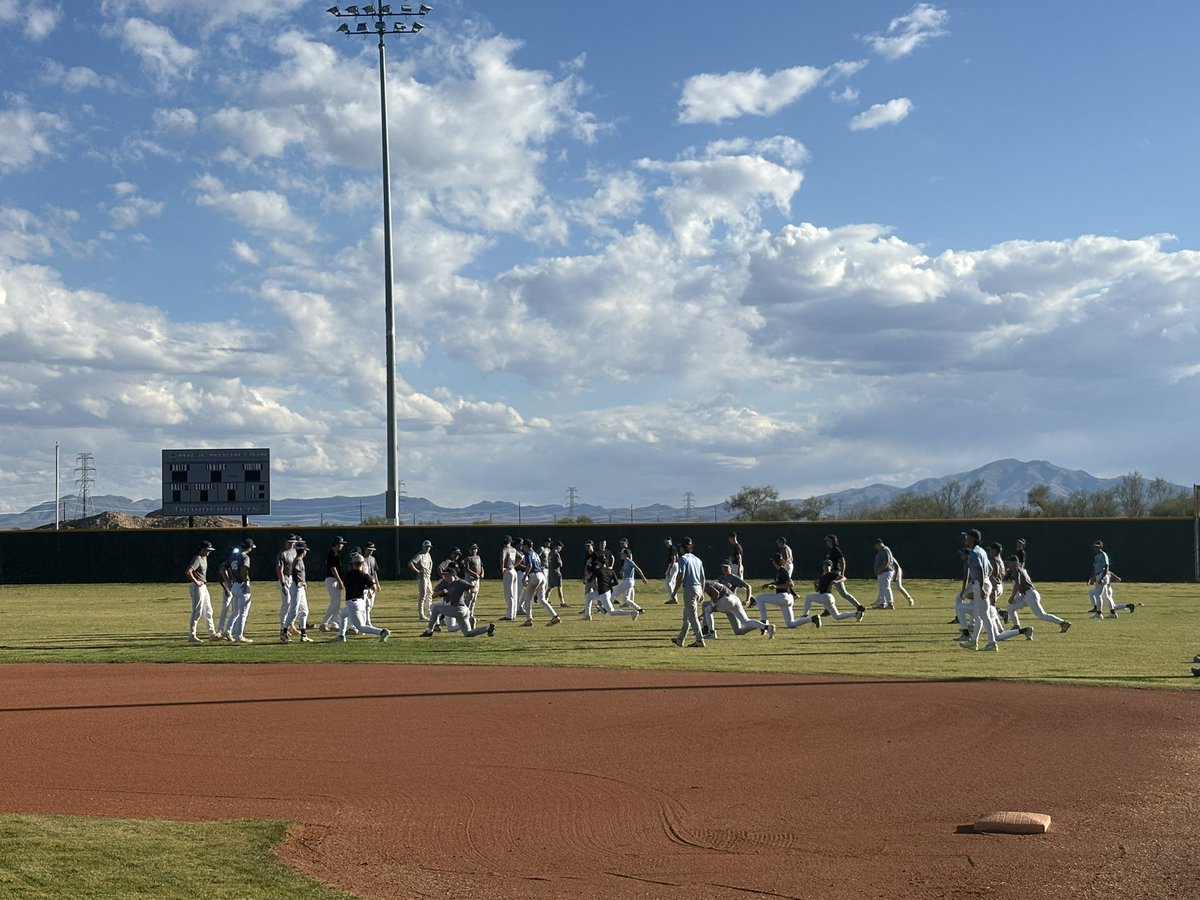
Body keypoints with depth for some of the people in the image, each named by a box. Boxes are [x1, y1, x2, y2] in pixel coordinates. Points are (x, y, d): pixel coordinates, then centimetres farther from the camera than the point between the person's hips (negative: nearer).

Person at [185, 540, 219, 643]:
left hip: (203, 587, 10)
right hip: (196, 587, -10)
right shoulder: (197, 559, -17)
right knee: (197, 612, -7)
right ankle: (191, 636, -2)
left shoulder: (204, 558, 13)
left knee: (208, 611, 13)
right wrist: (196, 582, -21)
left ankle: (212, 634, 20)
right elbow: (188, 572, -28)